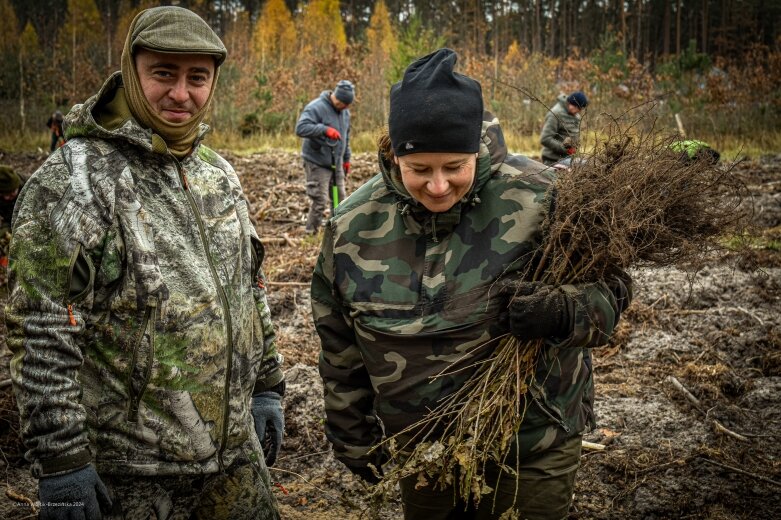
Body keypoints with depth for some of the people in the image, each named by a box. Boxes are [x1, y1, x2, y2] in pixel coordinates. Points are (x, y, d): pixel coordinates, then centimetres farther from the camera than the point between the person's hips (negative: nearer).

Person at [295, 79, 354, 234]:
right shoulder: (316, 107, -15)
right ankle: (311, 233, 2)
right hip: (317, 163, -7)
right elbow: (300, 128, -27)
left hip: (336, 163, 8)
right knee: (319, 201, -9)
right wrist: (325, 129, -34)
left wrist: (346, 159, 24)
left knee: (340, 199, 10)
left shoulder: (344, 112, 12)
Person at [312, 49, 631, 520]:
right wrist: (354, 441, 9)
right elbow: (341, 355, 4)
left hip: (537, 443, -2)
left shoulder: (537, 199, -18)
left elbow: (609, 291, -10)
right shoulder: (353, 228, -8)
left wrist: (566, 313, -31)